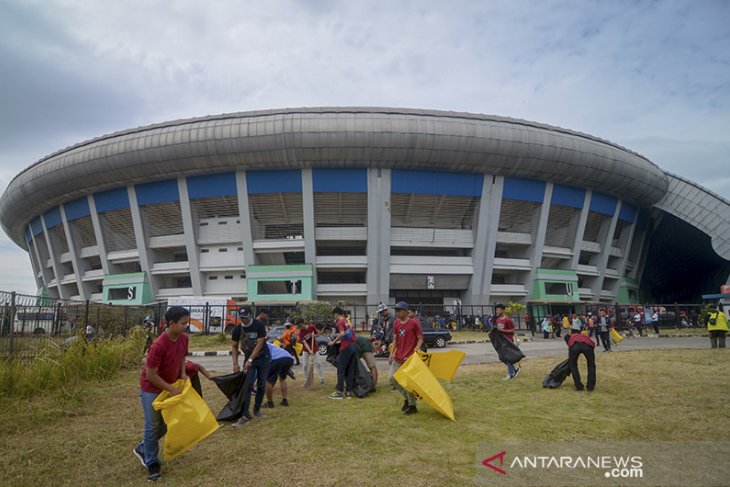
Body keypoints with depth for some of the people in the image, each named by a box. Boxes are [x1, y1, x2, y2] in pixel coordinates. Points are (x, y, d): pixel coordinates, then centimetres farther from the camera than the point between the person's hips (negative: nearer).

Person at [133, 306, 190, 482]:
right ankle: (152, 464, 19)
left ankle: (142, 449, 37)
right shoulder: (158, 345, -32)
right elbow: (150, 375, -25)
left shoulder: (184, 338, -11)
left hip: (171, 386, 7)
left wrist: (183, 373, -7)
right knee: (153, 426, 2)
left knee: (167, 423, 14)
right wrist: (171, 389, -20)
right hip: (151, 388, -7)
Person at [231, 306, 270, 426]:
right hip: (249, 359, 1)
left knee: (261, 385, 4)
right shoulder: (237, 329, -10)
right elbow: (234, 347, -1)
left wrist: (250, 360, -24)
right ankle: (245, 415, -15)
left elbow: (260, 344, -20)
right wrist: (235, 363, -11)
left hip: (263, 358, -1)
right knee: (247, 385, -11)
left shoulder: (259, 325, -19)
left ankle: (257, 410, 20)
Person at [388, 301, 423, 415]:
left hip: (410, 357, -7)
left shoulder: (414, 323, -11)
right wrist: (392, 353, 7)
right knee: (392, 377, 7)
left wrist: (416, 348, -24)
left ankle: (412, 406, 15)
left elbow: (420, 339, -8)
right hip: (398, 358, 7)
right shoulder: (396, 323, 7)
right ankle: (407, 397, 27)